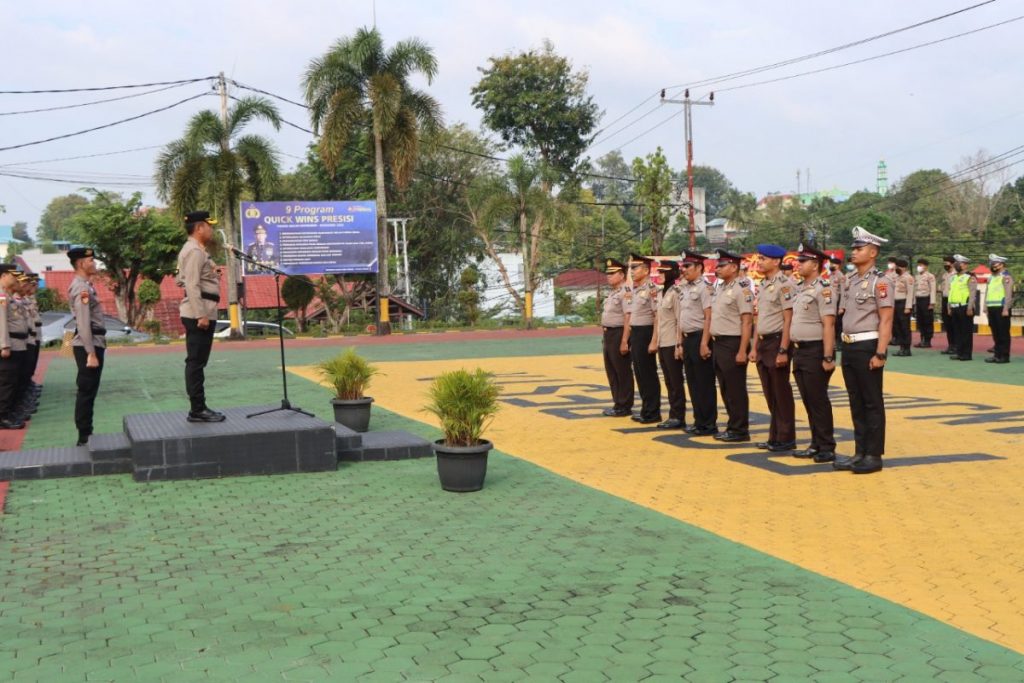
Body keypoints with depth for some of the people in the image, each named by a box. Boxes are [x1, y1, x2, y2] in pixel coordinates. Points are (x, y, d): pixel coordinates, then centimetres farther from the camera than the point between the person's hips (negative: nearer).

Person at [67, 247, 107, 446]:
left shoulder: (85, 285, 16)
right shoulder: (82, 288, -15)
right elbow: (83, 324, -21)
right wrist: (91, 353, -23)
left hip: (94, 344, 10)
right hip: (88, 346, -10)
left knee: (88, 392, 13)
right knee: (86, 392, -5)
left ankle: (87, 434, 19)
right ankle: (84, 437, -1)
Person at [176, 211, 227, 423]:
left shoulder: (195, 250, 19)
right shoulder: (194, 251, -13)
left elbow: (182, 280, 23)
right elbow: (192, 285, -21)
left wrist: (211, 274, 16)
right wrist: (201, 315, -24)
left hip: (201, 313, 11)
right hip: (199, 313, -11)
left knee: (196, 362, 12)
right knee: (196, 362, -8)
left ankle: (199, 407, 17)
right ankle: (197, 410, -7)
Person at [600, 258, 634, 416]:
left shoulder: (625, 293, -15)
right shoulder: (612, 293, 16)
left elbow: (628, 318, -20)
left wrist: (624, 341, -24)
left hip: (618, 334, -10)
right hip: (608, 334, 10)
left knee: (623, 372, -2)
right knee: (611, 372, 15)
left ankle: (624, 407, 5)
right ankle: (618, 403, 24)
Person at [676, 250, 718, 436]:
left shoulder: (704, 287, -12)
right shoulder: (684, 289, 13)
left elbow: (709, 317, -16)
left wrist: (704, 344, -20)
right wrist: (680, 342, 16)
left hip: (699, 338, -8)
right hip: (687, 339, 8)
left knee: (705, 384, -2)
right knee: (692, 383, 12)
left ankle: (709, 424, 5)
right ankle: (699, 421, 20)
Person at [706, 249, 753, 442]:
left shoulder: (741, 289, -12)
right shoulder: (720, 288, 14)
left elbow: (746, 322, -16)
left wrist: (742, 351, -20)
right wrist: (712, 343, 14)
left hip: (732, 344, -9)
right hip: (718, 344, 9)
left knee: (736, 390, -3)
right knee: (725, 389, 13)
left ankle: (740, 430, 4)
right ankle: (733, 427, 21)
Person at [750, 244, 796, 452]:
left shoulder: (785, 284, -12)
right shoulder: (763, 286, 14)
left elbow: (788, 320, -16)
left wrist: (783, 351, -19)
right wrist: (754, 347, 15)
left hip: (777, 342, -8)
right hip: (763, 343, 8)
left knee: (782, 393, -1)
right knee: (770, 394, 12)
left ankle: (786, 438, 6)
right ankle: (775, 437, 19)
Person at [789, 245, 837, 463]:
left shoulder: (824, 288, -13)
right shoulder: (802, 289, 15)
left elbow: (828, 324, -18)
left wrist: (828, 357, -22)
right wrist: (793, 351, 16)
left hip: (815, 351, -9)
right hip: (800, 351, 9)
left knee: (819, 401, -3)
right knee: (808, 401, 12)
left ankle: (827, 448, 4)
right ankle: (816, 444, 20)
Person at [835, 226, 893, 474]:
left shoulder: (880, 282, -11)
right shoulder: (851, 280, 12)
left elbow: (886, 321, -14)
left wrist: (880, 354, -19)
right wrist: (845, 347, 14)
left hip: (867, 347, -8)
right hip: (849, 347, 8)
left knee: (872, 404, 0)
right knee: (856, 403, 12)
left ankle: (874, 456, 6)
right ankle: (860, 452, 19)